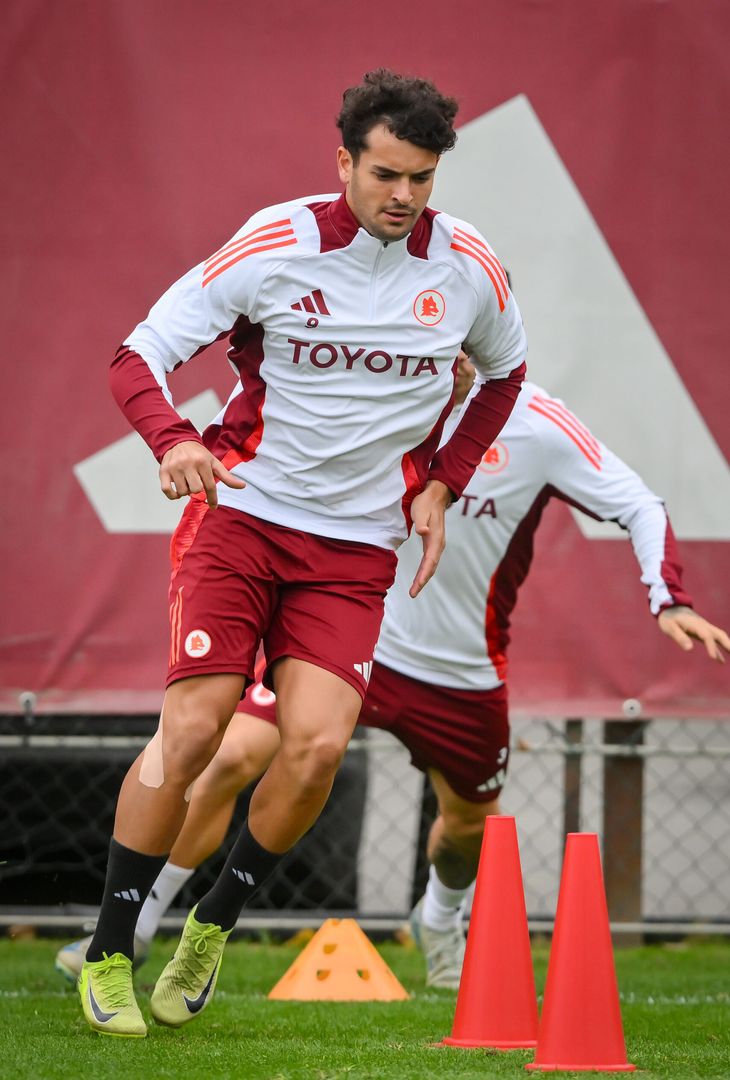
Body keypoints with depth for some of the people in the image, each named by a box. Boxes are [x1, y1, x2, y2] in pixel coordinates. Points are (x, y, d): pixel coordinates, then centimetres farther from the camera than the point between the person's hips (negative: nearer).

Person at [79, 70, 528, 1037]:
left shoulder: (468, 268, -2)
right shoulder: (278, 243, -11)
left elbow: (503, 373, 20)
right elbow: (140, 355, -8)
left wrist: (440, 486, 10)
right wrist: (174, 442, -28)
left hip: (357, 544, 3)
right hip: (242, 512, -2)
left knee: (317, 744, -15)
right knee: (191, 730, -14)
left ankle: (215, 923, 10)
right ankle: (108, 953, 1)